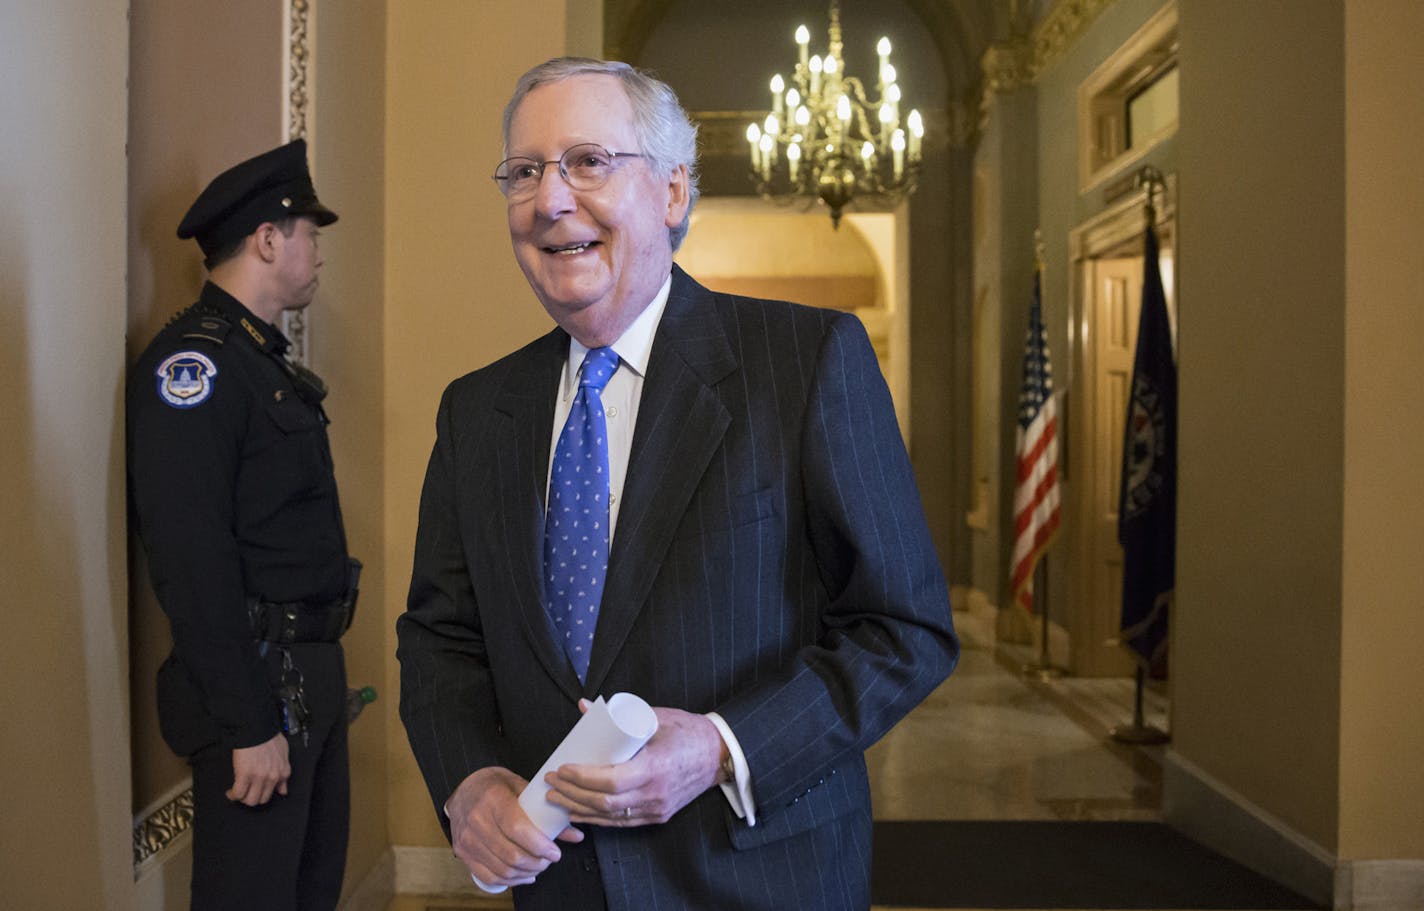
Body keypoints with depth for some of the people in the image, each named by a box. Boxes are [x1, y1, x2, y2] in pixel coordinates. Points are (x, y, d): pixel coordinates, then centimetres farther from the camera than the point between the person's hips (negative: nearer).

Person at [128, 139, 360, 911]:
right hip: (256, 682, -9)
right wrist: (248, 727, -21)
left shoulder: (265, 358, 15)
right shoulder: (191, 362, -16)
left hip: (312, 673, 9)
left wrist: (321, 673, 16)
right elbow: (194, 563, -22)